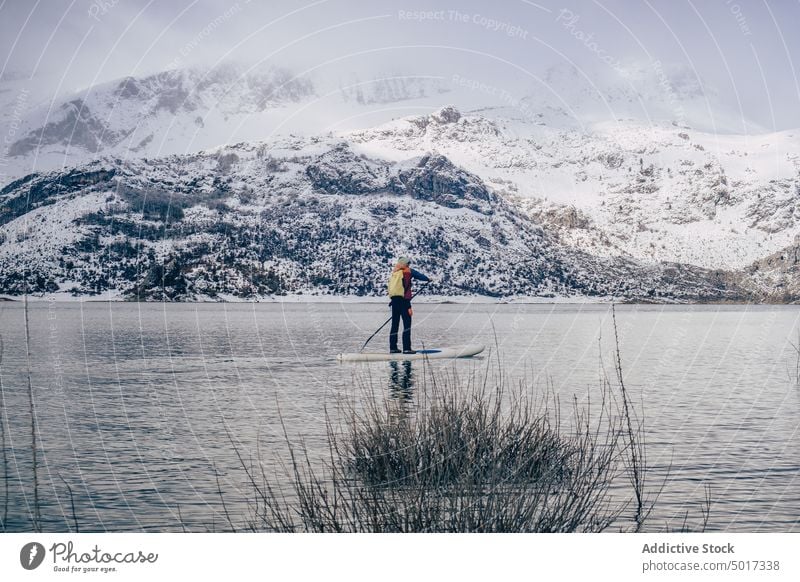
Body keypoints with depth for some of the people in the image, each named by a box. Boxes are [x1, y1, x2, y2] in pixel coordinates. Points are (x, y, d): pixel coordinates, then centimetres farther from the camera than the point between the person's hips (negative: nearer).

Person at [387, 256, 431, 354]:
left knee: (395, 324, 12)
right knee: (407, 324, -5)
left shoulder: (393, 273, 14)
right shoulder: (407, 272, -4)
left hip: (394, 300, 7)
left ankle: (393, 348, 15)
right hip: (403, 301, -7)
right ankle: (406, 348, -10)